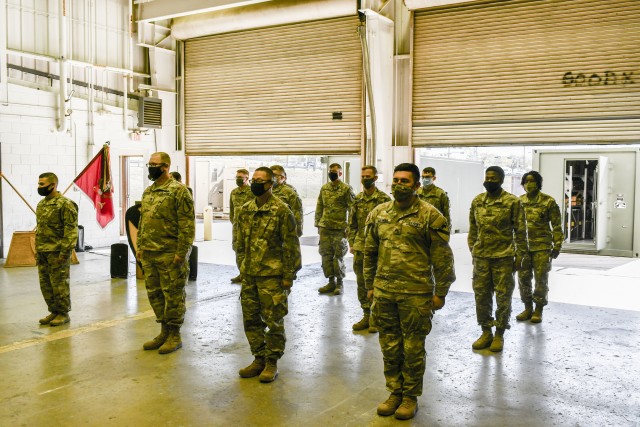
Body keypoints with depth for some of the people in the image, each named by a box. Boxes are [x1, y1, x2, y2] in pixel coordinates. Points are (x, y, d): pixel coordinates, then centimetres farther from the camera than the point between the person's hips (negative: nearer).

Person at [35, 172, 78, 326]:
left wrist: (65, 251, -21)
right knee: (45, 284, 12)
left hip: (57, 252, -8)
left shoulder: (65, 204, -12)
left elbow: (72, 230, -16)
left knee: (60, 283, -2)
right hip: (42, 253, 8)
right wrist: (37, 250, 19)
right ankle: (54, 311, 23)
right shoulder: (41, 204, 15)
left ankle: (63, 313, 9)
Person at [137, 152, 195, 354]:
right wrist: (140, 246, 15)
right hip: (148, 254, 8)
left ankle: (174, 336, 13)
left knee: (173, 295, 1)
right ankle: (164, 332, 27)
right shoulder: (148, 192, 15)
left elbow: (187, 224, -16)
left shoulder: (179, 191, -11)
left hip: (170, 254, -8)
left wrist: (181, 252, -19)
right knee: (154, 293, 14)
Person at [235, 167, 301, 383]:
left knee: (273, 321, 2)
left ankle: (272, 362, 16)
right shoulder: (245, 211, 9)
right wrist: (242, 268, 14)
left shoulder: (281, 210, -10)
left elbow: (291, 246, -10)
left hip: (272, 276, -6)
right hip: (249, 276, 6)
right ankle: (259, 359, 26)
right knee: (251, 320, 12)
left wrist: (288, 276, -11)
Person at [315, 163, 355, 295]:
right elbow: (319, 207, 16)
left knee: (338, 257, 2)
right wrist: (318, 225, 11)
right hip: (325, 228, 5)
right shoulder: (324, 188, 11)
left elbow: (352, 209, -6)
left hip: (339, 228, -5)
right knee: (326, 256, 8)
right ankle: (331, 282, 18)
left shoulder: (346, 189, -5)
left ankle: (339, 283, 13)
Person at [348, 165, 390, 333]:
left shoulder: (384, 199, -7)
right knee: (362, 283, 11)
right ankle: (366, 316, 23)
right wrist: (351, 243, 8)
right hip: (360, 249, 6)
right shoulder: (357, 200, 10)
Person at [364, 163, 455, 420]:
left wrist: (440, 293, -8)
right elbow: (370, 251, 14)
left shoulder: (430, 216, -9)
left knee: (413, 348, 7)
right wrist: (369, 285, 13)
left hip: (416, 293, -4)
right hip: (383, 291, 5)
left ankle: (411, 397, 24)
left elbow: (442, 258, -7)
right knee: (389, 346, 14)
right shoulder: (378, 213, 6)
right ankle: (395, 392, 30)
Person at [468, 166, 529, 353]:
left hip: (504, 257, -4)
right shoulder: (477, 201, 7)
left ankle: (499, 334, 18)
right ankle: (486, 332, 22)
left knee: (503, 297, 4)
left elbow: (520, 231, -4)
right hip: (480, 257, 4)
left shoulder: (512, 202, -6)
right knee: (481, 295, 8)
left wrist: (520, 255, -6)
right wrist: (473, 250, 12)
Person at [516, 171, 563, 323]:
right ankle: (528, 308, 23)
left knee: (541, 279, 3)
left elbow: (557, 226, -3)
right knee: (523, 278, 8)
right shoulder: (519, 201, 7)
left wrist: (557, 246, -6)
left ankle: (538, 310, 17)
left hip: (541, 246, -4)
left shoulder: (548, 201, -5)